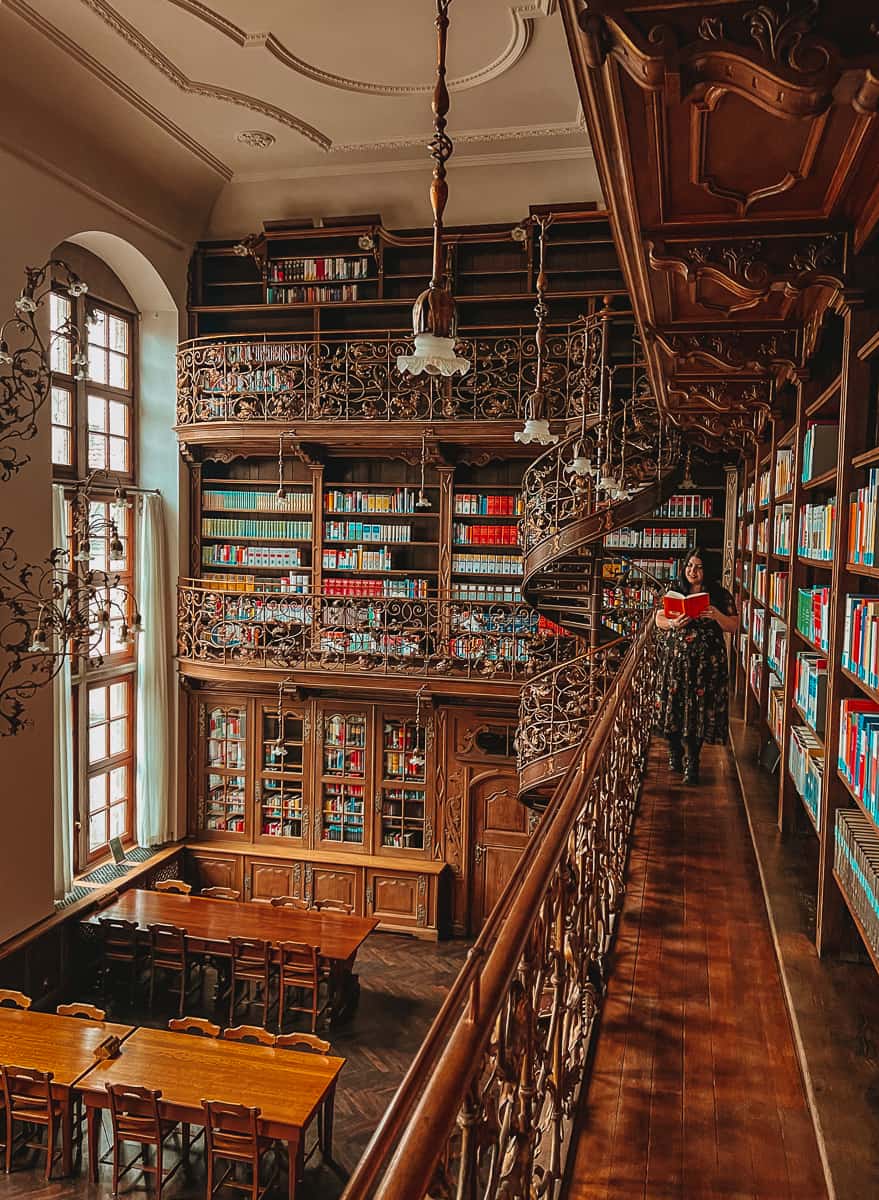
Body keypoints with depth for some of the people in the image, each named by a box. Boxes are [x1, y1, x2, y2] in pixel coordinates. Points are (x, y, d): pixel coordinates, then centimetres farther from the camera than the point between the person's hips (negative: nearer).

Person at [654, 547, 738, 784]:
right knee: (673, 704, 3)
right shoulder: (673, 591, 8)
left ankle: (692, 760, 8)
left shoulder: (720, 595, 3)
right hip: (674, 658, 1)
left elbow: (733, 626, 3)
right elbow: (659, 620, 7)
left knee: (699, 708, -2)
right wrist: (674, 623, -14)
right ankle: (675, 751, 24)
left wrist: (717, 616, -17)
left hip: (706, 662, -1)